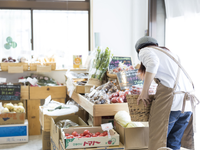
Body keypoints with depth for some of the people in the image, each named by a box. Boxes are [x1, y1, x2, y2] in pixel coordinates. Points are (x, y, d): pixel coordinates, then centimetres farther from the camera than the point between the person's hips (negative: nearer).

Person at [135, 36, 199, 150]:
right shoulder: (169, 52, 32)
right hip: (187, 102, 7)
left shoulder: (145, 51, 10)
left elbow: (153, 63, -13)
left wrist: (144, 92, -9)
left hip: (170, 98, -7)